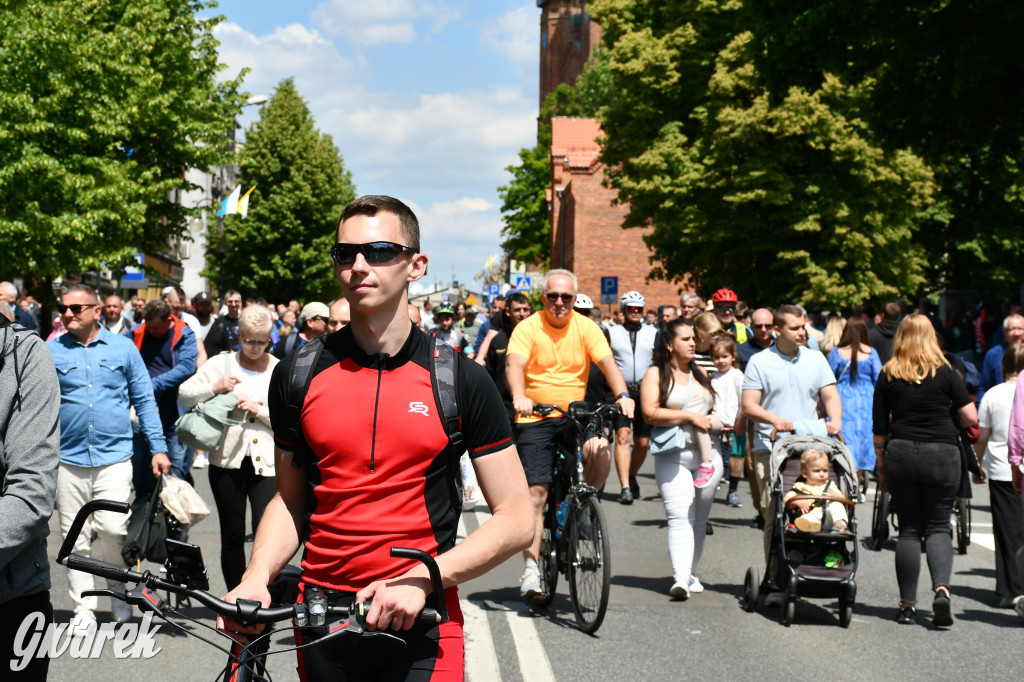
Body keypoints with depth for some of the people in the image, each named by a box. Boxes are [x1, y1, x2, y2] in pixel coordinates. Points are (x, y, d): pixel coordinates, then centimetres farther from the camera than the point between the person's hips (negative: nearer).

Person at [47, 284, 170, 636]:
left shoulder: (123, 348, 6)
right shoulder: (51, 351, 6)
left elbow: (145, 400, 9)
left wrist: (158, 448, 5)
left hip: (114, 457, -1)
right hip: (67, 459, 1)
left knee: (113, 530, -11)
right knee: (75, 538, 4)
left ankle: (119, 590, 15)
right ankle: (84, 608, 15)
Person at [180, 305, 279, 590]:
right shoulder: (221, 363, 9)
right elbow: (184, 394, 3)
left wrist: (259, 410, -12)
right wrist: (214, 388, -13)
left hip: (266, 462, -1)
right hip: (227, 460, 1)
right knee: (232, 535, 7)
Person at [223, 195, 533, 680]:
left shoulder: (461, 381, -5)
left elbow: (515, 521, -4)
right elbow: (290, 499, 12)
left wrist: (421, 579, -15)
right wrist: (256, 578, -6)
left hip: (420, 625, -2)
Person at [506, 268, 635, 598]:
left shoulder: (586, 327, 3)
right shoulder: (528, 327, -4)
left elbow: (606, 361, -7)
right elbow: (514, 364, -19)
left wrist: (622, 394, -26)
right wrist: (519, 397, -38)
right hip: (535, 418, -2)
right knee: (536, 491, -7)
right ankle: (531, 567, -2)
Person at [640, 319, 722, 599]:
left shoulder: (701, 374, 19)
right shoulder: (656, 374, 1)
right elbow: (650, 413, -11)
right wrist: (689, 416, -13)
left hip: (707, 452, 5)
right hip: (672, 456, -5)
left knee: (699, 519, 8)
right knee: (680, 518, -15)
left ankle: (691, 573, 18)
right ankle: (681, 579, -23)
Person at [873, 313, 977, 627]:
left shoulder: (888, 376, 3)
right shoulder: (945, 372, -1)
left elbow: (879, 430, 4)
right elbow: (971, 418, -2)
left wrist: (882, 468, 13)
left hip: (901, 454, 1)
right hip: (942, 454, -1)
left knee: (909, 529, 10)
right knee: (938, 527, 7)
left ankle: (907, 604, 10)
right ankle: (941, 589, -16)